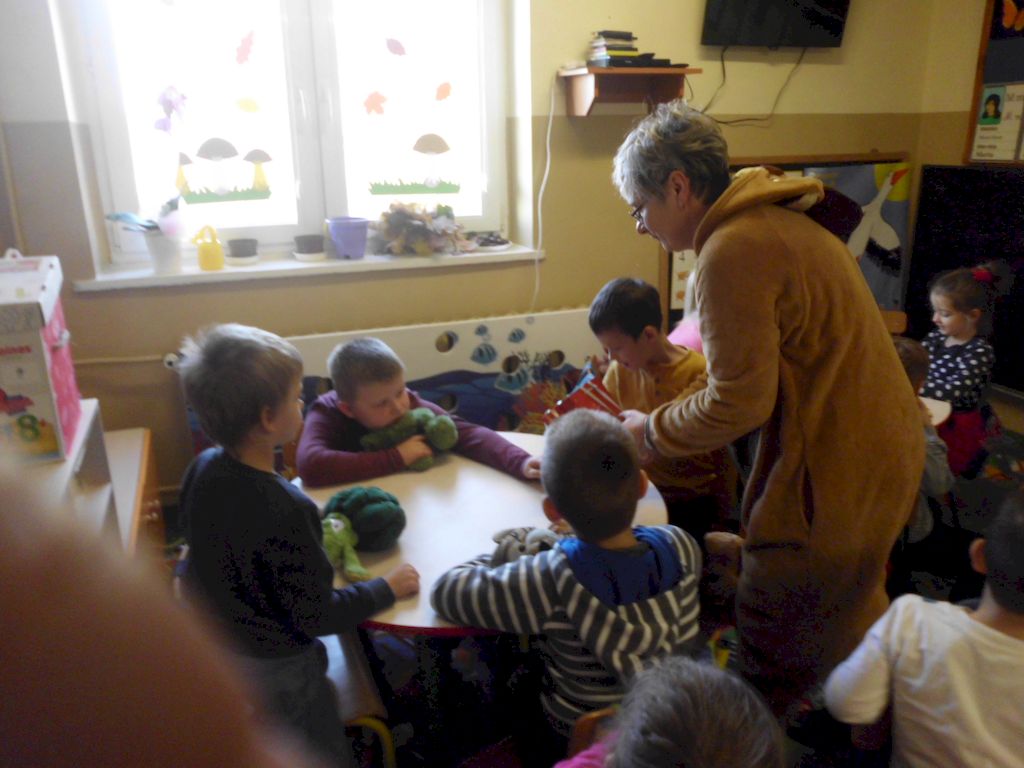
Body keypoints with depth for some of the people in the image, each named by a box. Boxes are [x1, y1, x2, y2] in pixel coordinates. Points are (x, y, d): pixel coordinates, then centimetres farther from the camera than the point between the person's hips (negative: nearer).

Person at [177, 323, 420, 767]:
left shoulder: (202, 468, -13)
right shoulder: (284, 512, -35)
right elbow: (316, 617, -26)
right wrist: (387, 589, -13)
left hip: (209, 647, 7)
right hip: (273, 672, -7)